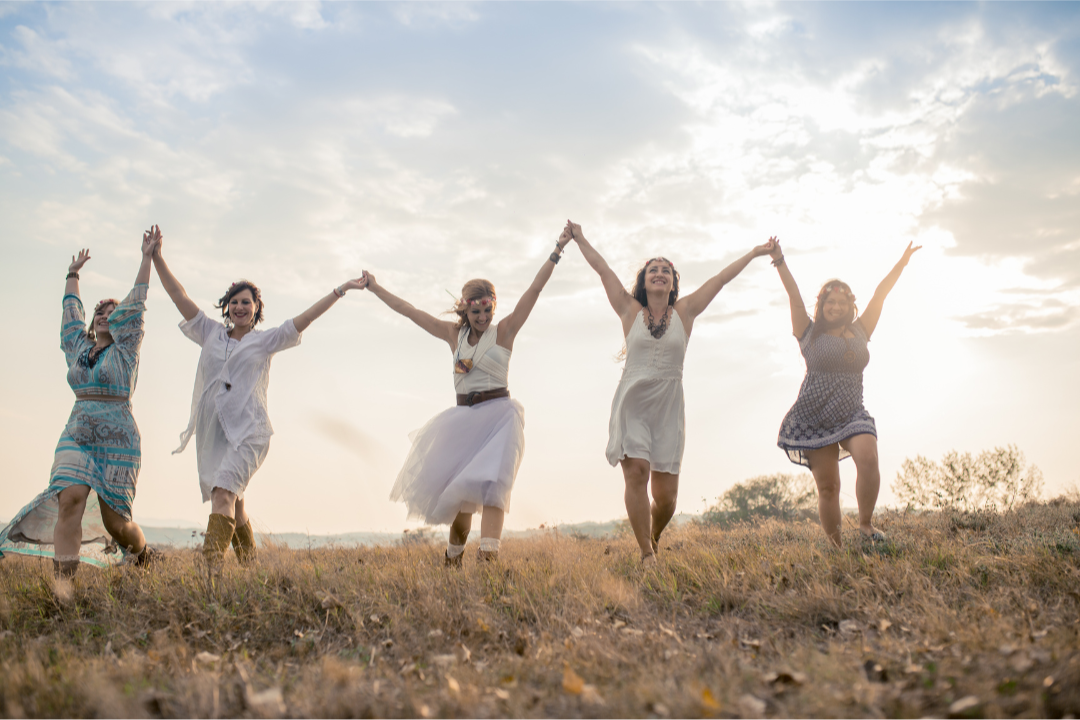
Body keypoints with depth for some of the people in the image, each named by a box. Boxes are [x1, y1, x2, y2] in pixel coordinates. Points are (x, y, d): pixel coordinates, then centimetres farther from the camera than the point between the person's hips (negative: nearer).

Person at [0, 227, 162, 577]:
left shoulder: (124, 348, 5)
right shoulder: (79, 347, 17)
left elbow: (135, 305, 0)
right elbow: (72, 311, 30)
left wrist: (147, 257, -2)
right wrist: (73, 275, 42)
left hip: (118, 437, -4)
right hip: (75, 434, 4)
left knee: (115, 519, -3)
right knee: (70, 499, -20)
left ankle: (143, 555, 27)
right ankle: (62, 579, -24)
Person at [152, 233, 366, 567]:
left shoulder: (266, 340, 8)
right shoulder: (211, 333, 15)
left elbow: (305, 317, 3)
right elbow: (179, 296, 14)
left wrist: (342, 289, -1)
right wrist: (157, 257, 11)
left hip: (248, 430, -4)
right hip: (212, 429, 4)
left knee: (223, 492, -22)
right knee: (232, 500, 9)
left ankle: (213, 564, -33)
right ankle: (248, 559, 27)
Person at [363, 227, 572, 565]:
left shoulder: (504, 331, -1)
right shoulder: (454, 334, 8)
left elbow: (535, 288, -9)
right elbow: (408, 310, 14)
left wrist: (557, 249, -16)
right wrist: (373, 287, 19)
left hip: (498, 415, -4)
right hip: (462, 417, 4)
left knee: (490, 485, -20)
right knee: (456, 491, 8)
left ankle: (488, 557, -32)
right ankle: (453, 559, 28)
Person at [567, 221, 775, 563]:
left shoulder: (684, 311, 8)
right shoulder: (630, 311, 6)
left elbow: (721, 278, 11)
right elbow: (602, 269, 10)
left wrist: (753, 253, 17)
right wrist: (580, 239, 14)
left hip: (668, 406, 1)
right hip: (632, 403, -1)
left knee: (666, 493, -1)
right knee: (636, 470, -19)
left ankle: (654, 538, 30)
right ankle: (646, 553, -10)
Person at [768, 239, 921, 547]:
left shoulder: (860, 332, 14)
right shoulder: (810, 334, 6)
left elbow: (879, 295, 13)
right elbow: (794, 296, 0)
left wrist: (902, 263, 14)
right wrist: (780, 262, -6)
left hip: (852, 415, 2)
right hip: (814, 418, -2)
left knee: (868, 457, -26)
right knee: (827, 487, -3)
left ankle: (866, 524, -12)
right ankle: (835, 549, 5)